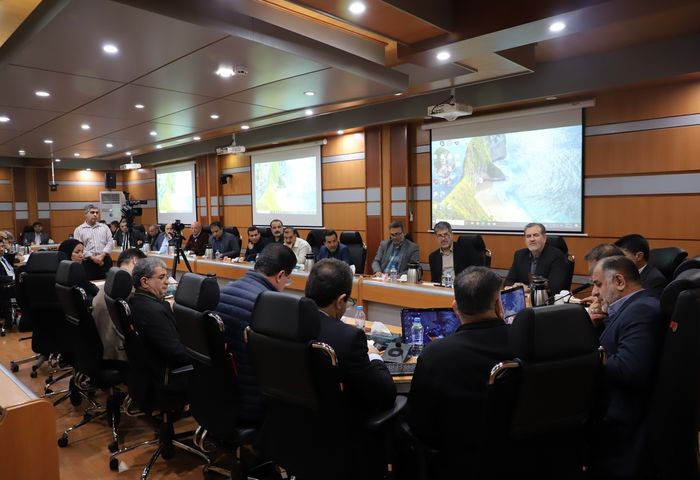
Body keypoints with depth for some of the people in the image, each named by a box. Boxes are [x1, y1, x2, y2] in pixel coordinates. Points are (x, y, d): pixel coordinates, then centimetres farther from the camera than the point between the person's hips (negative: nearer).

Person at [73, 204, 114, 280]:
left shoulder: (104, 227, 14)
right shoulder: (79, 230, 7)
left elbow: (110, 242, 5)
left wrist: (102, 255, -10)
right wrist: (93, 257, -12)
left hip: (105, 261, 2)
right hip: (88, 262, -2)